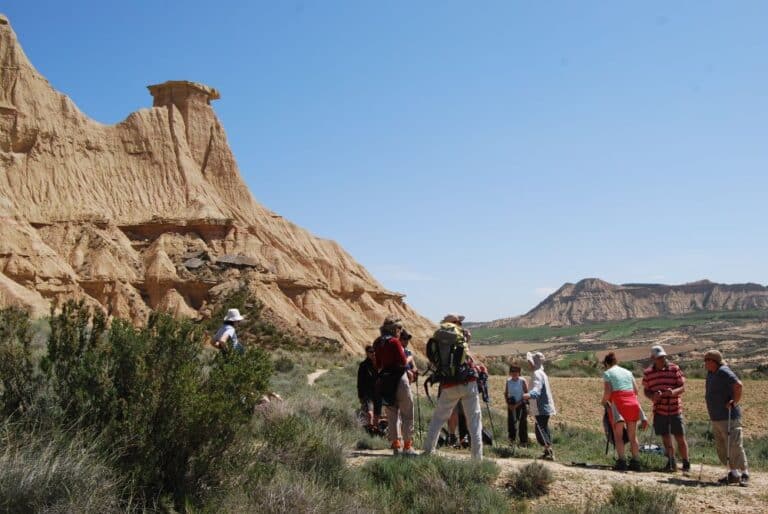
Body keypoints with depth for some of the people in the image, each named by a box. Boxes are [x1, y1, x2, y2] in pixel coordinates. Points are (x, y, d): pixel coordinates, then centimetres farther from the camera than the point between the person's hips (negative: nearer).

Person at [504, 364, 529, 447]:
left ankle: (523, 441, 7)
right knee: (511, 422, 5)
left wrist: (518, 404, -15)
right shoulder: (508, 381, 3)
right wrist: (508, 404, -3)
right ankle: (512, 439, 20)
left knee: (522, 423, -2)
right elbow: (505, 393, 11)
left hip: (521, 405, -4)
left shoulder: (523, 381, -10)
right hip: (511, 406, 4)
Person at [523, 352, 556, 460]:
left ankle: (550, 452, -15)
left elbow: (537, 389, -34)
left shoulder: (537, 374, -17)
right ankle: (548, 451, 29)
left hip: (541, 408, -11)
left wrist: (529, 394, -54)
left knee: (540, 431, -12)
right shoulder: (542, 373, 16)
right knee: (544, 429, 19)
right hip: (545, 407, 11)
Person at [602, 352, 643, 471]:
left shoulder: (607, 373, 2)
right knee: (633, 435, 11)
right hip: (633, 402, 5)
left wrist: (604, 401, 9)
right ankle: (636, 462, 11)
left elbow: (607, 392, -8)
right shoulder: (627, 372, 18)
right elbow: (636, 390, 13)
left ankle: (621, 461, -7)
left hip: (618, 403, -5)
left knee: (618, 435, 1)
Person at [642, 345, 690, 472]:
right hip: (659, 410, 2)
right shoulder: (647, 373, 1)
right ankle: (671, 463, 22)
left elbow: (683, 387, -3)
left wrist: (674, 392, -24)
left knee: (680, 438, 1)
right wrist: (652, 396, -15)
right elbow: (646, 391, 7)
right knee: (666, 439, 8)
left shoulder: (674, 369, -4)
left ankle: (686, 464, 15)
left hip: (675, 409, -2)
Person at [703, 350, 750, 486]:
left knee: (734, 447, -5)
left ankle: (744, 474, 6)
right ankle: (733, 474, 22)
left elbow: (739, 385, -26)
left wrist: (734, 402, -19)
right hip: (716, 418, 10)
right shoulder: (710, 373, 13)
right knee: (721, 449, 13)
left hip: (729, 417, -10)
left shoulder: (723, 372, -15)